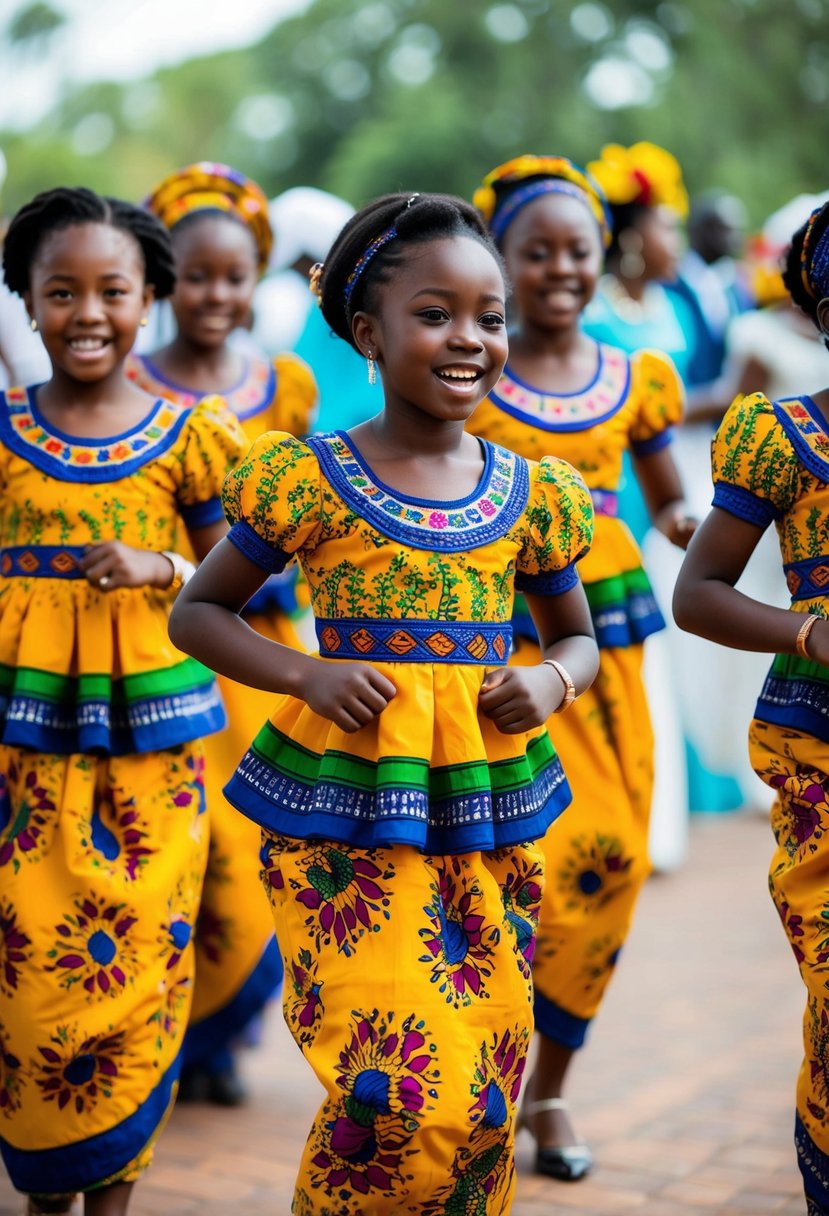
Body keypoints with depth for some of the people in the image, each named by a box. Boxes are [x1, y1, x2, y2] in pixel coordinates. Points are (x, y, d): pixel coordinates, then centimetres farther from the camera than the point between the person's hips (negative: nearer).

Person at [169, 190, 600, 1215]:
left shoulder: (534, 494, 5)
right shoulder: (304, 478, -4)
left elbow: (575, 636, 20)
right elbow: (198, 612, 6)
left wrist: (552, 682, -4)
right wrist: (307, 675, -11)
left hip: (488, 815, 4)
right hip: (342, 817, -3)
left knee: (483, 1087, 9)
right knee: (397, 1092, -12)